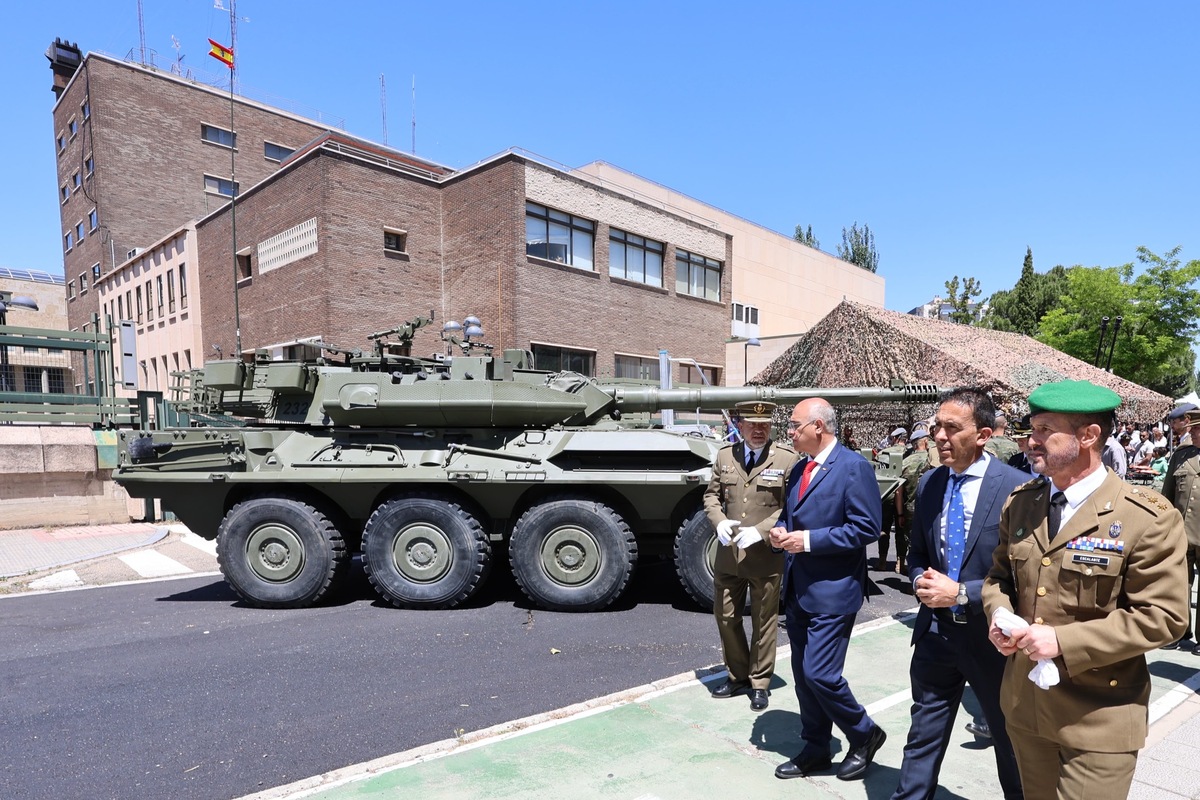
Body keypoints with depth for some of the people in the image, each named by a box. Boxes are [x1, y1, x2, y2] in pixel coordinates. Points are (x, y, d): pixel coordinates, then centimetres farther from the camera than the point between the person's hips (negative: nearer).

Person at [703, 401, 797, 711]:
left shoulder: (787, 458, -8)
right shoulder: (724, 455, 5)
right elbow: (711, 494, 12)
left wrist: (760, 530, -19)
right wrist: (719, 522, -8)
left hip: (766, 557, -4)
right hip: (728, 554, 4)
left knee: (764, 623, 10)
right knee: (725, 617, 15)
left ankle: (760, 683, 29)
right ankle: (737, 675, 35)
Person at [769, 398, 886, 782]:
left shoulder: (854, 467, -13)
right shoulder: (799, 470, 12)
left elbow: (866, 527, -18)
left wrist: (809, 540, -20)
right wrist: (781, 530, -1)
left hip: (832, 591, -8)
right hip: (797, 589, 8)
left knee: (820, 674, -6)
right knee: (803, 676, 15)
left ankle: (865, 735, 22)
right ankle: (815, 749, 31)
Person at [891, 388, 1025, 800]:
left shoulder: (1019, 488, -16)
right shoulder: (929, 484, 1)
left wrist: (962, 593, -22)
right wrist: (921, 580, -10)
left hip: (990, 635, -3)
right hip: (935, 631, 4)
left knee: (1010, 740, 21)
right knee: (923, 734, 16)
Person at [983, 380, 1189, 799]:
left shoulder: (1147, 517, -14)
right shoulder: (1019, 503, 2)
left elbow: (1163, 616, -15)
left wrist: (1064, 641, -23)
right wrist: (1000, 616, -8)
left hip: (1099, 717, -5)